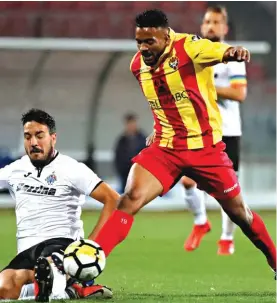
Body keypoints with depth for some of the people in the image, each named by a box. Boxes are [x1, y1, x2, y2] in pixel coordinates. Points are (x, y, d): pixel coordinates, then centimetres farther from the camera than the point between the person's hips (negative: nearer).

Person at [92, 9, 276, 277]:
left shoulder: (189, 48, -18)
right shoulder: (137, 66, 0)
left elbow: (223, 52, -37)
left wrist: (235, 53, -59)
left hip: (206, 147, -3)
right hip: (165, 148, 3)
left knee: (238, 212, 10)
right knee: (130, 199, -19)